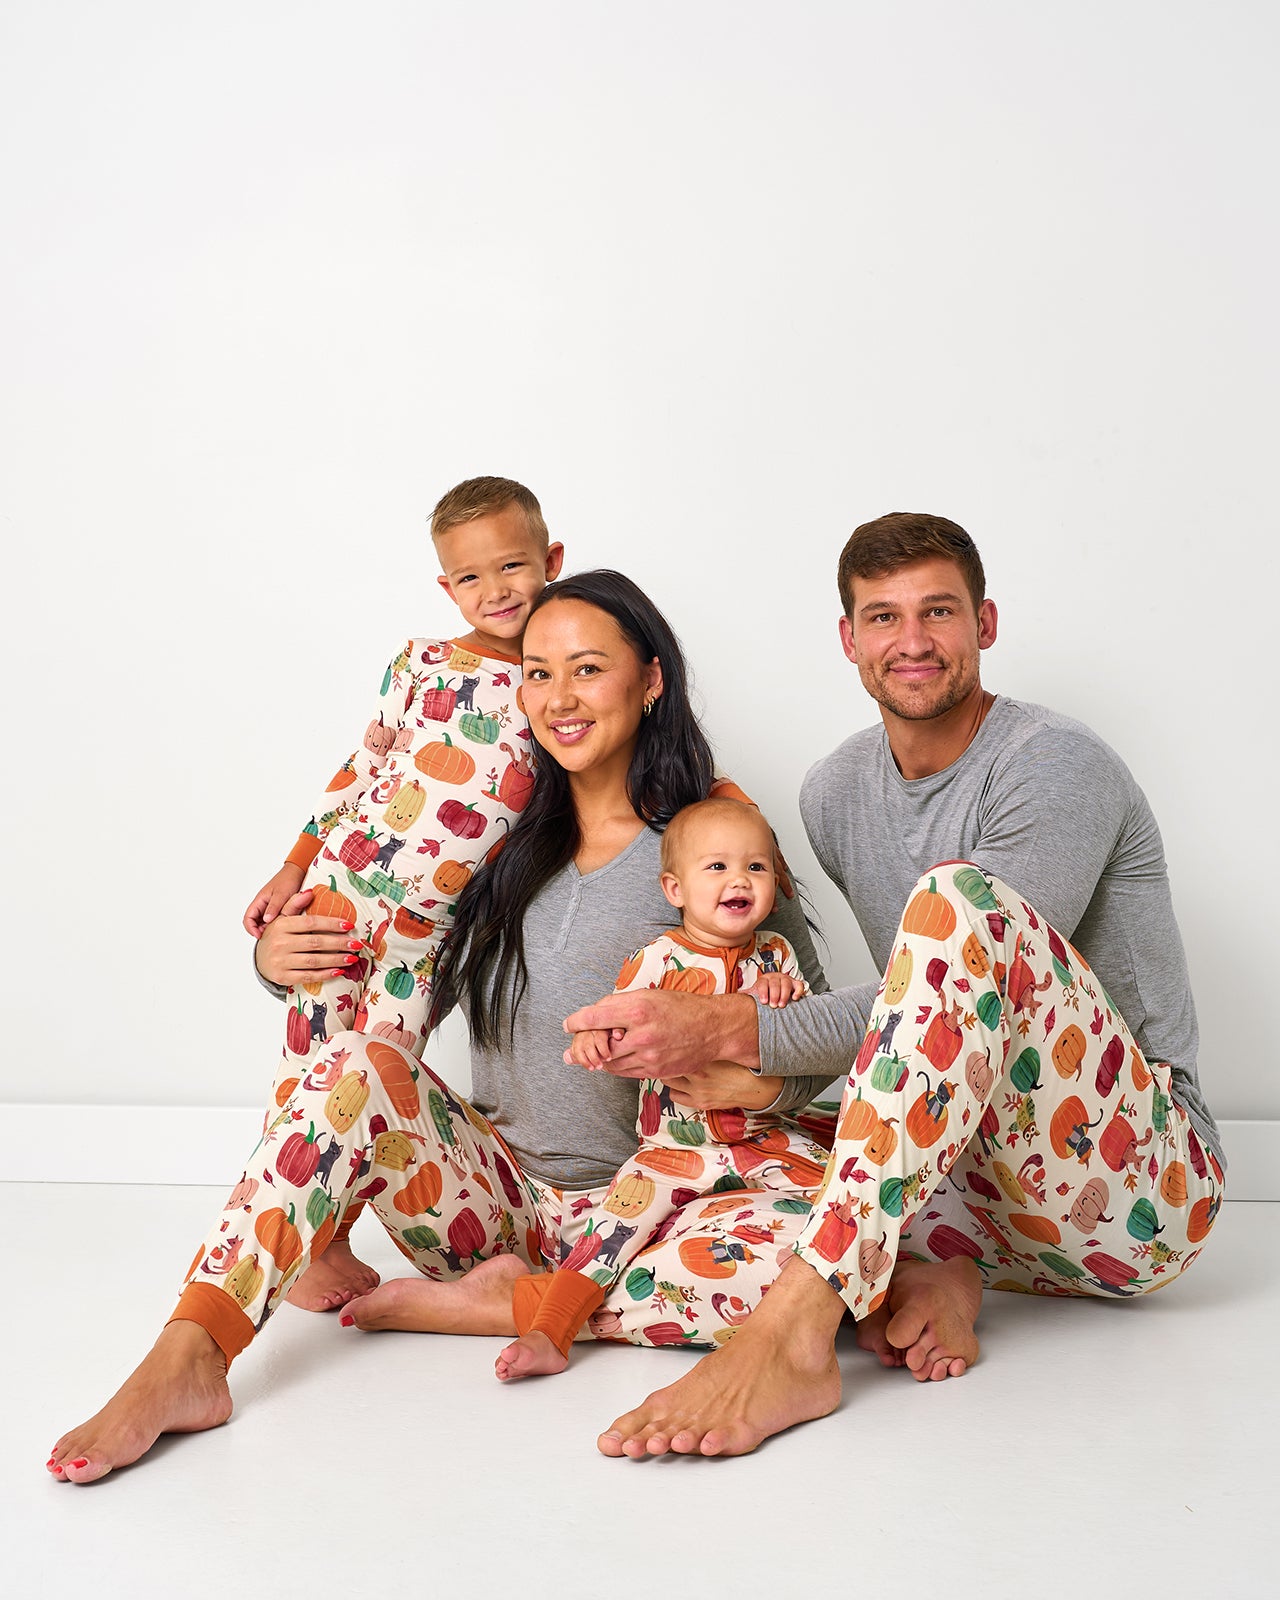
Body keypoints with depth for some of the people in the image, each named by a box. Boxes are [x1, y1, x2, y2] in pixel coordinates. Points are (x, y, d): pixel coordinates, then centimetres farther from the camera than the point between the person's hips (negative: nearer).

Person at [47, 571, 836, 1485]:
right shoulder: (499, 839, 6)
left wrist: (765, 1084, -22)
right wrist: (278, 956, -11)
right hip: (491, 1189, 2)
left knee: (803, 1238, -32)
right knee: (361, 1062, -28)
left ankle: (508, 1305, -19)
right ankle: (185, 1364, -33)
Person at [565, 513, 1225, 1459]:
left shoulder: (1059, 768, -12)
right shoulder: (834, 794, 9)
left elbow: (967, 953, -21)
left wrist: (728, 1030, -30)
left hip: (1148, 1186, -6)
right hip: (1000, 1184, 7)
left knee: (961, 896, -34)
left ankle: (795, 1334, -44)